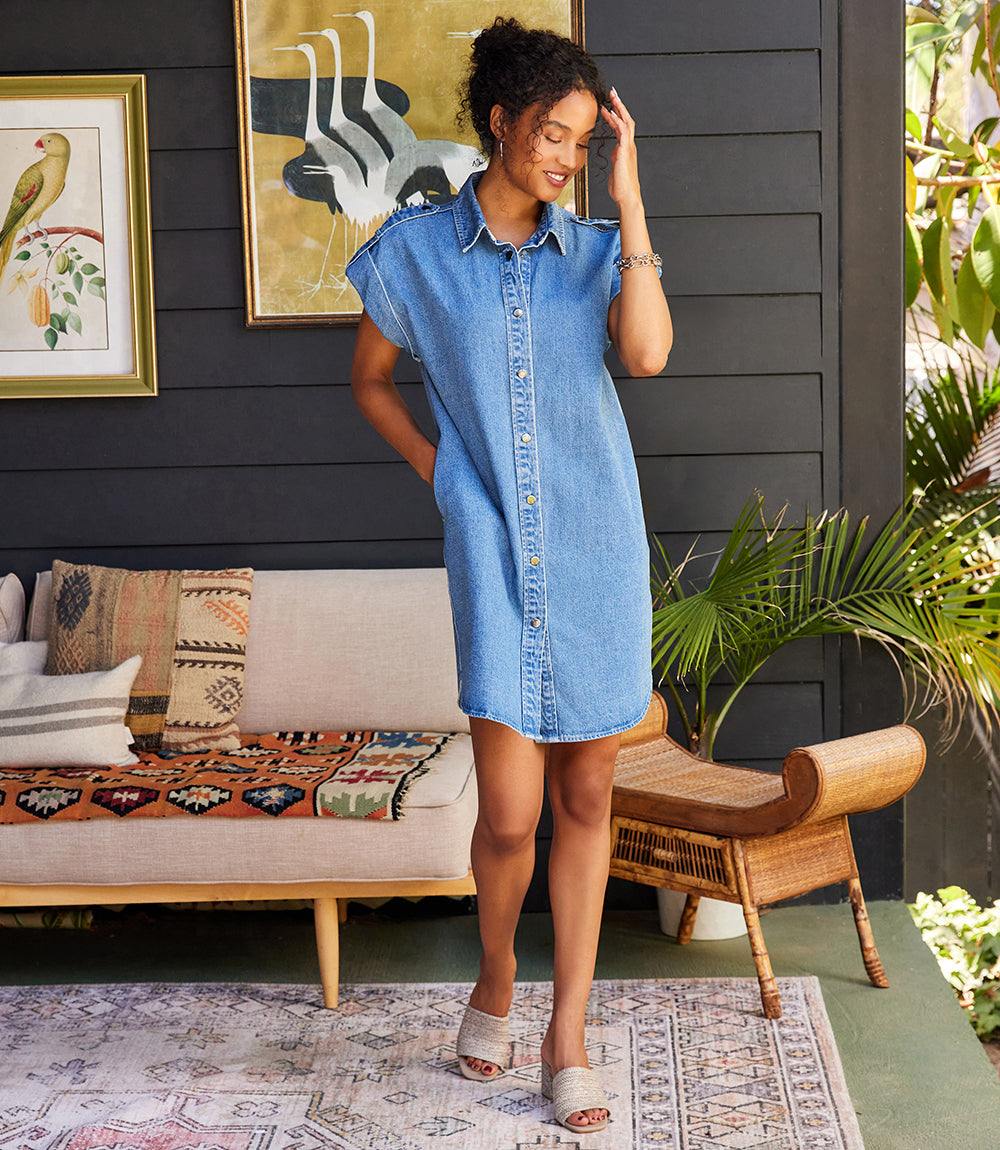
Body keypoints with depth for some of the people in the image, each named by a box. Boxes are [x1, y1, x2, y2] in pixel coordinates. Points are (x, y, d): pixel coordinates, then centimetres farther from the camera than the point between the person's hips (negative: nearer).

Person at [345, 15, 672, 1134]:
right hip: (493, 547, -2)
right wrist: (437, 471, 3)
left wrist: (629, 200, -10)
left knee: (585, 797, 6)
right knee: (509, 810, -6)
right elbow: (369, 379, 15)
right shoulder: (416, 247, 2)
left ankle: (567, 1039, 17)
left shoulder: (595, 247, 6)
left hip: (597, 546, 2)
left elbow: (647, 351, -13)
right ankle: (494, 983, 24)